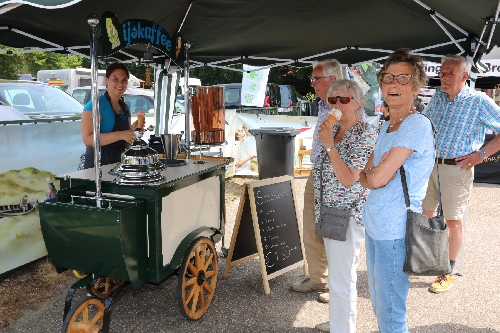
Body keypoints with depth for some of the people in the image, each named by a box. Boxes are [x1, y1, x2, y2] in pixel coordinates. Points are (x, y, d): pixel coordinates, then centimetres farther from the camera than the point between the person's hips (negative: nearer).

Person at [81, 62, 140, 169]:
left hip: (118, 163, 7)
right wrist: (120, 135, -25)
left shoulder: (125, 108, 11)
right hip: (97, 164, -7)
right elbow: (87, 139, -21)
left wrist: (132, 130, -1)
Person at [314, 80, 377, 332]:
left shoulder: (365, 134, -15)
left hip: (347, 215, -9)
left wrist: (329, 145, -25)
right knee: (337, 272, 22)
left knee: (341, 279, 0)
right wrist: (318, 207, 18)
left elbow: (348, 179, -23)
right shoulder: (334, 129, 8)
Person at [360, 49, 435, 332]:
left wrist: (370, 174, 0)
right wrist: (373, 173, -11)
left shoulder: (417, 125, -17)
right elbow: (367, 175, 11)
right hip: (375, 224, 9)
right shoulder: (387, 125, 12)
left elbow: (377, 178, -22)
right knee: (378, 302, 23)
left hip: (395, 230, -9)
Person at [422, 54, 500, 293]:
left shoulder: (479, 101, -9)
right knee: (424, 215, 14)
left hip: (457, 167, -6)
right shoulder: (437, 98, 7)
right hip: (429, 164, 6)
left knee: (453, 222, 2)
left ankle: (447, 274, 15)